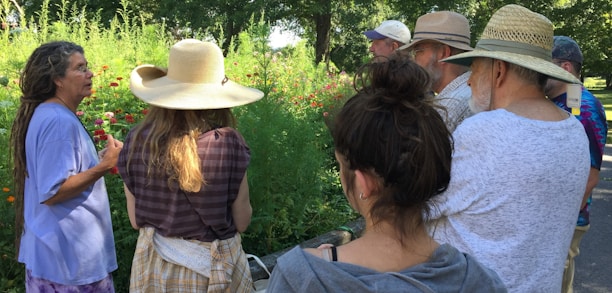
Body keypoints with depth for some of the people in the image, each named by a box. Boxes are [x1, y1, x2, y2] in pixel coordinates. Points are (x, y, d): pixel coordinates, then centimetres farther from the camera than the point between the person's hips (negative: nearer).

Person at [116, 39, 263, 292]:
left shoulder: (137, 140, -11)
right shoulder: (227, 143, -20)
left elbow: (136, 220, -1)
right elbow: (241, 222, -9)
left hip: (154, 265, 3)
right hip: (215, 266, -2)